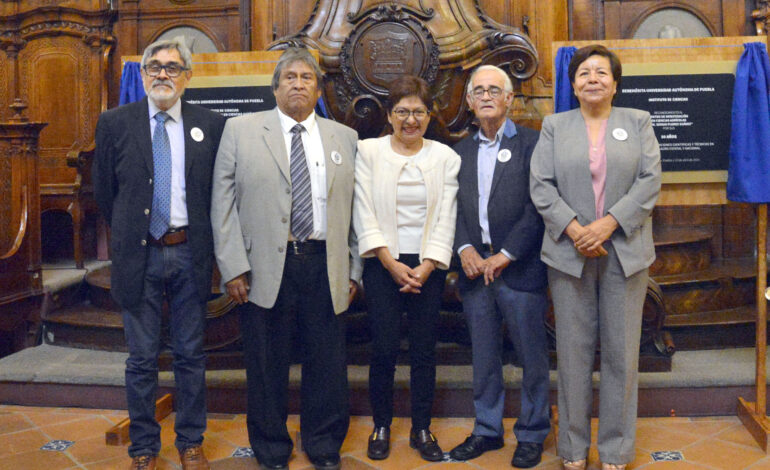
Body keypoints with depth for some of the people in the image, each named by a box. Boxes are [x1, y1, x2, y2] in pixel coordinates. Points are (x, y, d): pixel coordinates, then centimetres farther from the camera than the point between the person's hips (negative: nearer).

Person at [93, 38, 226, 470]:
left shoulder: (211, 125, 2)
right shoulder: (115, 123, 2)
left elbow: (218, 190, 8)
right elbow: (104, 190, 9)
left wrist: (201, 237, 5)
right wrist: (129, 233, 10)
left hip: (190, 254, 1)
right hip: (140, 255, 0)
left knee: (191, 355, 11)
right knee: (142, 359, 9)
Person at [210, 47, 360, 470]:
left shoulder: (344, 138, 12)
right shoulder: (240, 130, 6)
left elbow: (354, 209, 10)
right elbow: (223, 202, 1)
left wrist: (353, 271, 5)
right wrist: (233, 268, -6)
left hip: (325, 267, 2)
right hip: (265, 268, -1)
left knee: (327, 363, 7)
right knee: (266, 365, 8)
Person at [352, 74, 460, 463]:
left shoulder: (445, 157, 5)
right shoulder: (368, 151, 2)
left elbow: (446, 218, 1)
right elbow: (364, 215, -4)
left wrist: (426, 267, -9)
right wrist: (392, 265, -10)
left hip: (428, 266, 1)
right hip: (382, 264, -1)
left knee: (424, 350, 4)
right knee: (384, 349, -3)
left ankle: (422, 429, 19)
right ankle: (381, 427, 16)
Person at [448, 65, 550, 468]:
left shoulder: (531, 144, -2)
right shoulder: (460, 151, 13)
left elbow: (536, 208, -9)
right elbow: (453, 208, 10)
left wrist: (504, 256, -13)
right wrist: (465, 249, -6)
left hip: (520, 269, -4)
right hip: (475, 269, 4)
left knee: (532, 356, 6)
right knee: (483, 357, 14)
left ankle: (531, 434, 22)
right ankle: (487, 430, 28)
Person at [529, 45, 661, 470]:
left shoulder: (638, 122, 10)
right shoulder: (554, 126, 10)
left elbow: (649, 181, 0)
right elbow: (541, 186, 1)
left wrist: (609, 223, -13)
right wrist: (574, 229, -12)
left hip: (624, 251, 0)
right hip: (569, 252, 0)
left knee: (621, 351, 4)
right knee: (574, 351, 3)